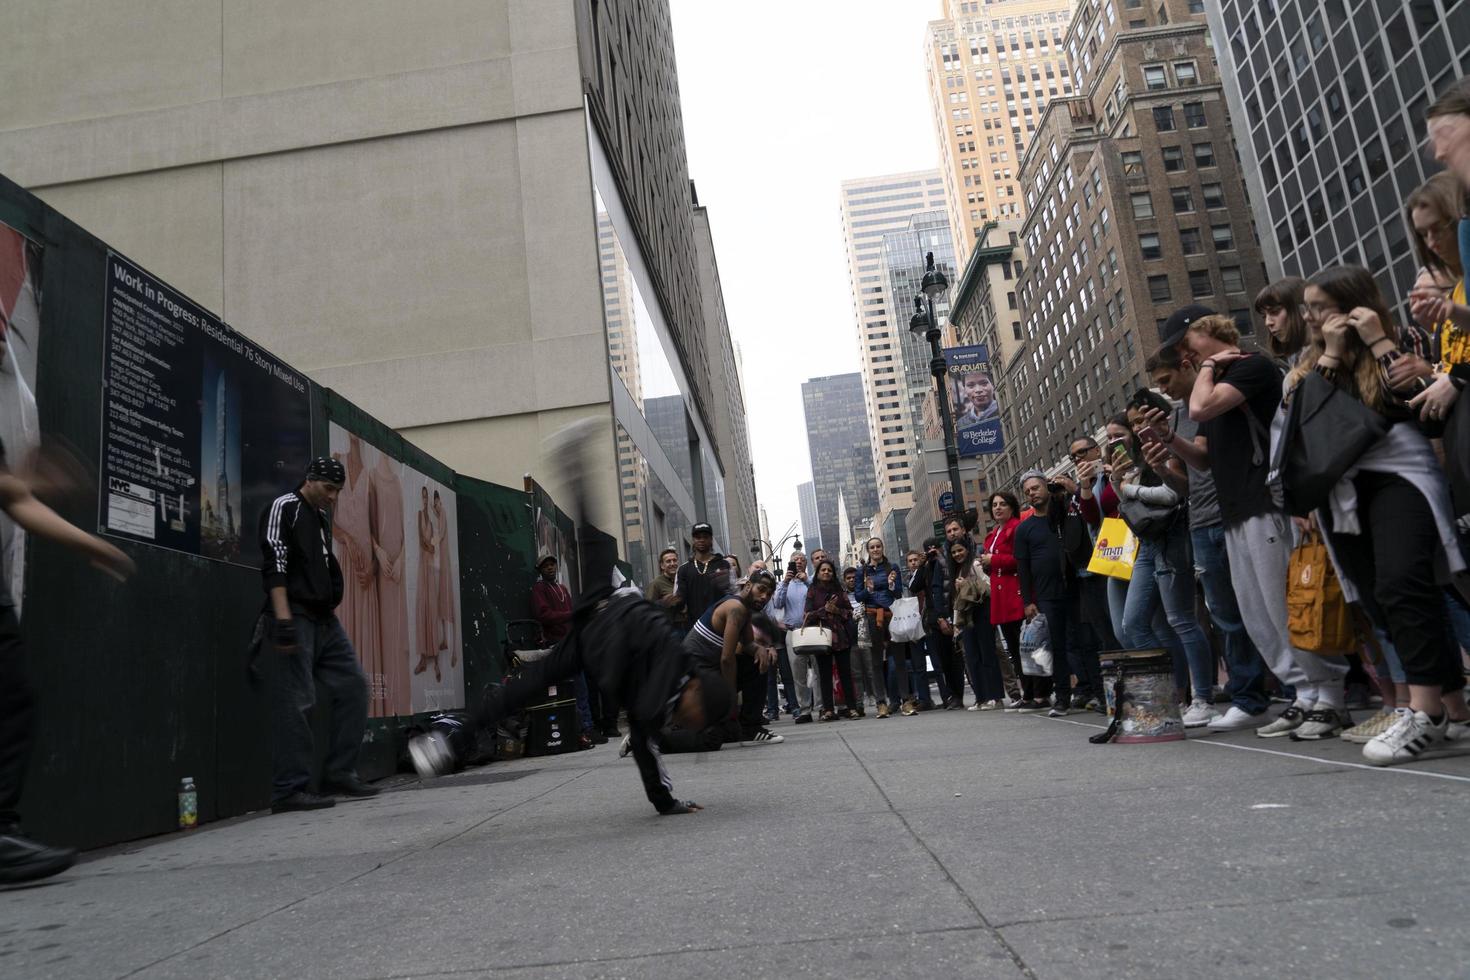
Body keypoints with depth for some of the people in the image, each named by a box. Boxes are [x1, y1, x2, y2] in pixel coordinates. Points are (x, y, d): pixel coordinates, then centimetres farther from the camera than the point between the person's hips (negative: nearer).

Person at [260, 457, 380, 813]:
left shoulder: (322, 517, 21)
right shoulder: (283, 508, -5)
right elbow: (273, 567, -15)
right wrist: (283, 620, -23)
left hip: (325, 620, 9)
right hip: (296, 619, -9)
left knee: (354, 685, 5)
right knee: (294, 703, -8)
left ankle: (339, 772, 11)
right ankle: (289, 790, -2)